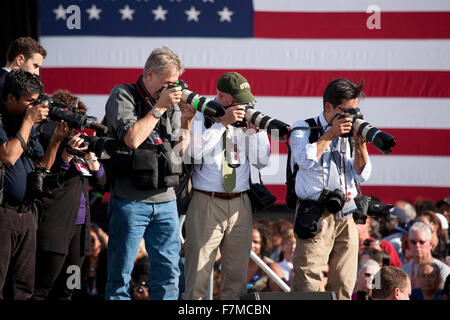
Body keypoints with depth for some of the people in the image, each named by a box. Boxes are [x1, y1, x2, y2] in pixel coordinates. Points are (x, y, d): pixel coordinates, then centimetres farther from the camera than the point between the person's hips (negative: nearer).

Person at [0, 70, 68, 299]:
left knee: (22, 288, 9)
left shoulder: (25, 123, 16)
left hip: (27, 215, 8)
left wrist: (56, 139, 4)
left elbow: (42, 164, 20)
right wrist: (28, 121, -12)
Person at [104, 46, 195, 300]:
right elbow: (132, 139, -17)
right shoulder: (123, 95, -2)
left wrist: (187, 119, 2)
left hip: (165, 200, 5)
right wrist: (160, 106, -11)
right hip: (130, 200, -5)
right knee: (120, 273, -1)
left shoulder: (172, 102, 13)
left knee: (169, 273, 4)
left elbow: (180, 150, 15)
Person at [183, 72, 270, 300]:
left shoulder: (247, 118, 9)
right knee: (198, 272, -7)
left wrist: (254, 130, -6)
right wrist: (223, 123, -18)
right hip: (206, 204, -4)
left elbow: (261, 161, 8)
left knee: (237, 272, 7)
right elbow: (194, 151, -17)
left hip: (239, 204, 4)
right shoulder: (199, 117, -1)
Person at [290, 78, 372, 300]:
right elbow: (305, 159, -16)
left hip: (346, 217, 5)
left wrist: (360, 143, -4)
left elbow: (362, 175, 9)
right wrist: (330, 134, -10)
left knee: (344, 285, 4)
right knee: (307, 284, -11)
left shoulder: (349, 133, 14)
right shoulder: (303, 129, 3)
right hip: (316, 216, -5)